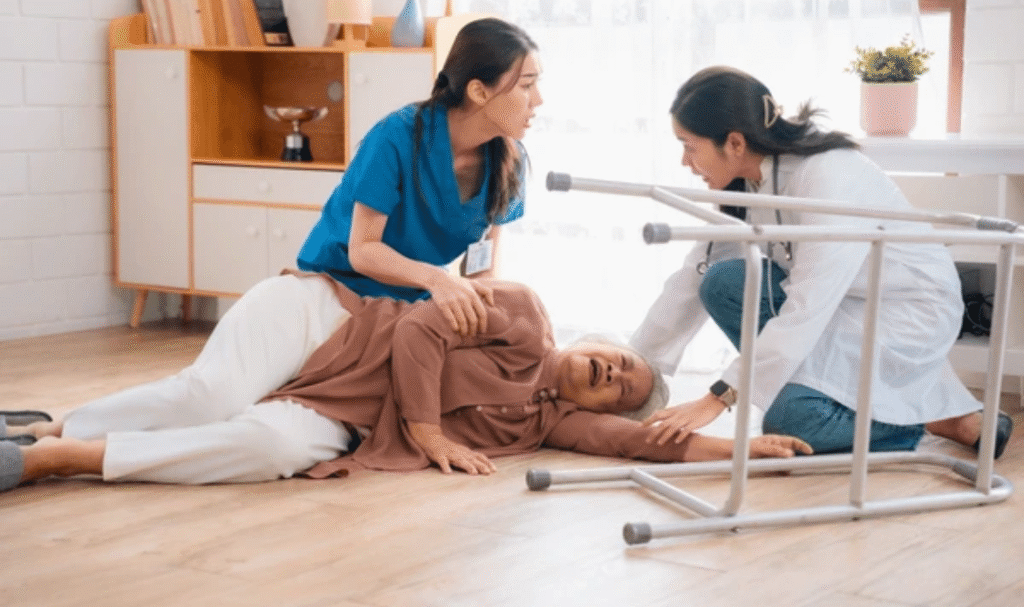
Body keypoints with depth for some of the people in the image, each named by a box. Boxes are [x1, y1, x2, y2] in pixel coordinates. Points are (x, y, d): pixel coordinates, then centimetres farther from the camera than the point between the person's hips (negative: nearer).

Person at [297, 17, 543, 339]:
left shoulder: (508, 160, -14)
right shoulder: (398, 138, -29)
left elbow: (483, 264, -8)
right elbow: (362, 251, -27)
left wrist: (478, 304, -30)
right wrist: (435, 279, -44)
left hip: (418, 297, 4)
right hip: (340, 283, -4)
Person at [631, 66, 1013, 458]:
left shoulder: (830, 180, -31)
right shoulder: (746, 182, -6)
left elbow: (805, 312, -34)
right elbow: (693, 278, -2)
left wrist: (719, 399, -34)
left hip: (908, 313, -8)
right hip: (840, 303, 8)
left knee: (792, 417, -24)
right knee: (722, 283, -13)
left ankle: (940, 414, -1)